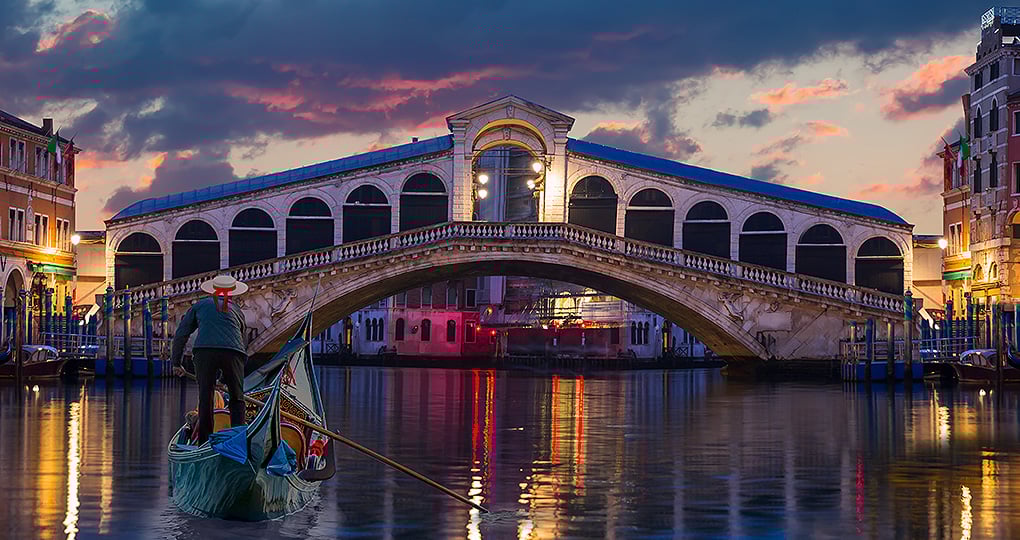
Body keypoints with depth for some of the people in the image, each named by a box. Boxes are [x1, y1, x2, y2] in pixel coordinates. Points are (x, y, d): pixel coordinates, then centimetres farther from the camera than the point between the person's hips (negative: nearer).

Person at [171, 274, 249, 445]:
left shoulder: (199, 305, 24)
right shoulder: (236, 309, 29)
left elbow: (181, 335, 21)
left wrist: (176, 362, 31)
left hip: (204, 351, -1)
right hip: (233, 353, 1)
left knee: (205, 398, 7)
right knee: (237, 399, 11)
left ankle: (204, 441, 6)